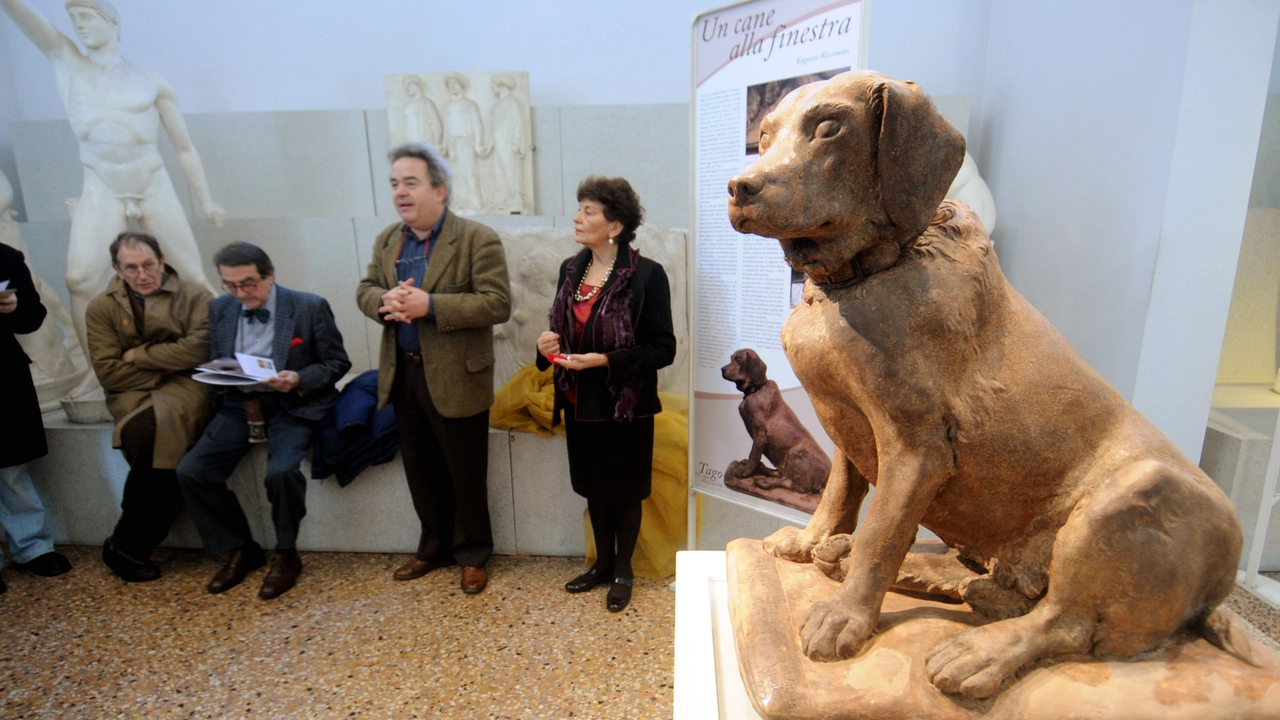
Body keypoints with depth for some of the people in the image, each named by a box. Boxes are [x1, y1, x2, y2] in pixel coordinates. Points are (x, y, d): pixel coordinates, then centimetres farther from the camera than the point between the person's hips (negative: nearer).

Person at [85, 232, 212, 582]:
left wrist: (138, 355, -4)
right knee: (151, 431, -32)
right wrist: (165, 365, -6)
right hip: (133, 395, 2)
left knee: (158, 423, -33)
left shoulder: (194, 296, 3)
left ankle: (127, 545, -17)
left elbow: (199, 350, -10)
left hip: (187, 387, -1)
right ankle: (136, 544, -14)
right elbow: (108, 372, 2)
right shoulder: (101, 308, 10)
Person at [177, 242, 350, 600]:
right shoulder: (219, 309, 7)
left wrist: (299, 379, -21)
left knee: (281, 471, -30)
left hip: (293, 404, -5)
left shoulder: (310, 307, -7)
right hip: (239, 403, 5)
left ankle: (286, 555, -2)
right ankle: (240, 550, 10)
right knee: (191, 472, -12)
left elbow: (337, 362, -3)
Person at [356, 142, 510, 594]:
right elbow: (365, 289, 12)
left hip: (456, 379, -6)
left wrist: (430, 305, -26)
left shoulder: (477, 239, -12)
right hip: (403, 375, 6)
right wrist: (384, 302, -13)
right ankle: (434, 548, 38)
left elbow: (497, 304, -19)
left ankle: (472, 554, 29)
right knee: (420, 471, 18)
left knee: (466, 473, 9)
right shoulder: (387, 240, 9)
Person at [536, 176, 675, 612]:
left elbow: (663, 348, -16)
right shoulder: (570, 269, 3)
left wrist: (604, 361, -24)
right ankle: (603, 563, 40)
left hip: (625, 404, -5)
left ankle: (623, 571, 34)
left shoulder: (647, 274, -16)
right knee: (593, 486, 19)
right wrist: (549, 345, -7)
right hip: (579, 401, 6)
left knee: (625, 490, 12)